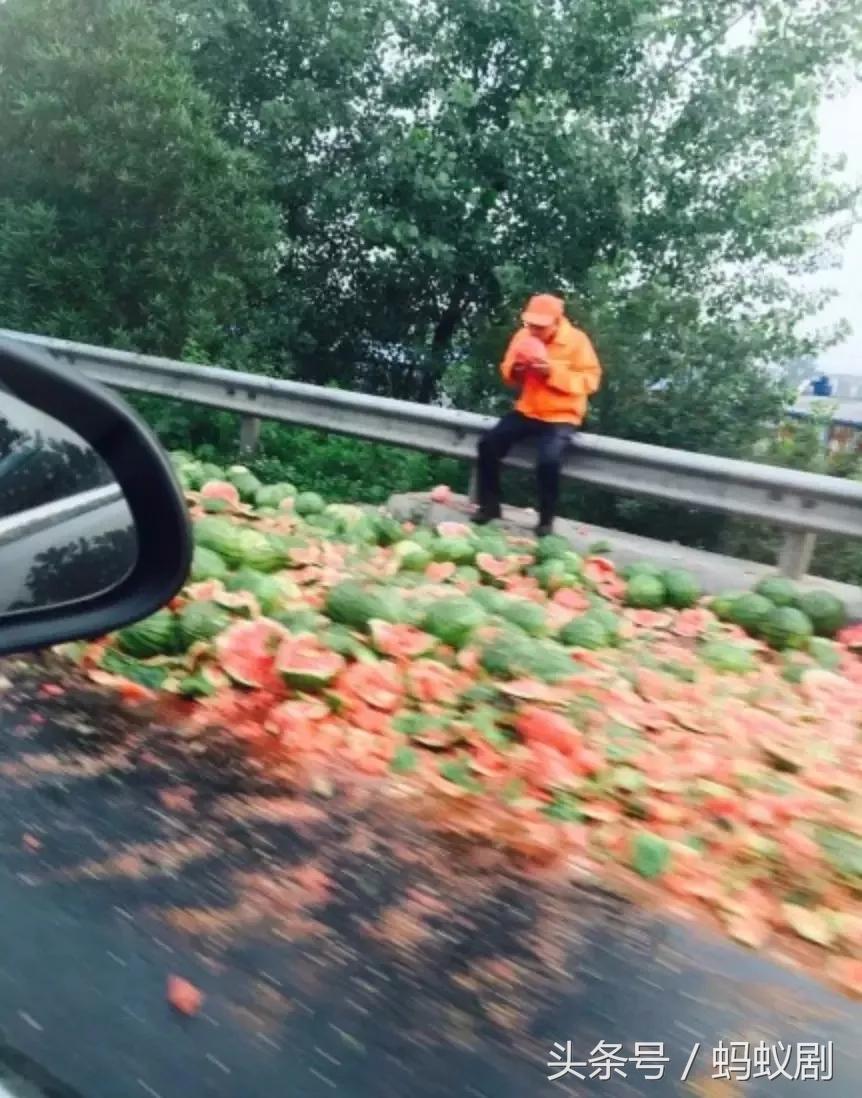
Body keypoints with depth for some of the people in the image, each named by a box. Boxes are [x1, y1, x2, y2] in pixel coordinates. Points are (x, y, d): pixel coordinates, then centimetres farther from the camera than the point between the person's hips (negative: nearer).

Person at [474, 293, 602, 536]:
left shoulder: (577, 340, -11)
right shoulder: (523, 336, 3)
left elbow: (589, 381, -14)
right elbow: (507, 373, 12)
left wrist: (554, 372, -25)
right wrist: (515, 369, -13)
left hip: (561, 417, -5)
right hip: (527, 411, 5)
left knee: (548, 460, -30)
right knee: (488, 443, -13)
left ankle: (546, 518, -8)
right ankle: (489, 506, 2)